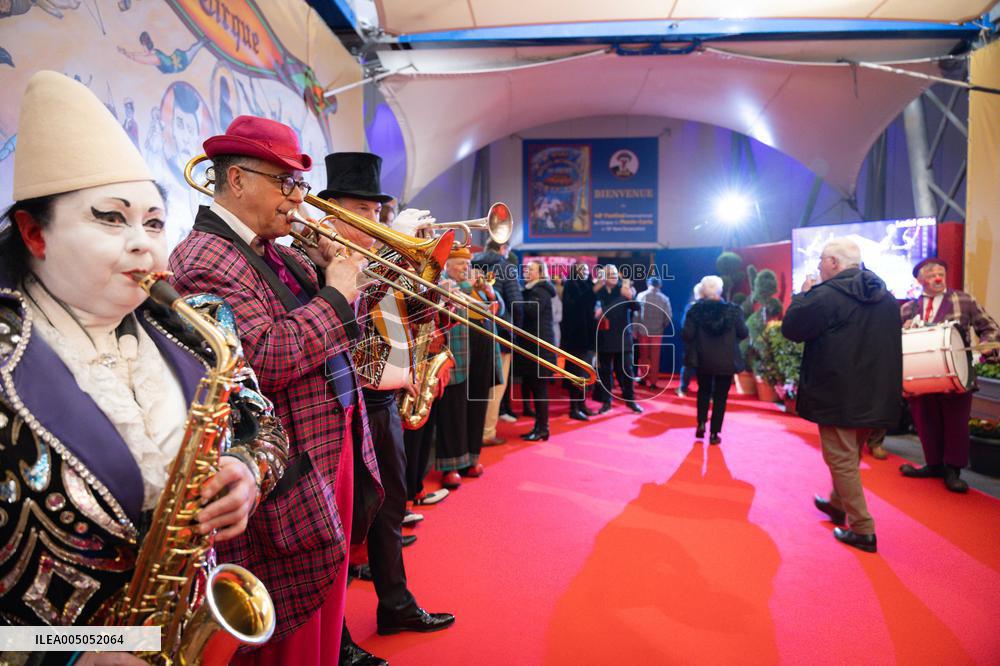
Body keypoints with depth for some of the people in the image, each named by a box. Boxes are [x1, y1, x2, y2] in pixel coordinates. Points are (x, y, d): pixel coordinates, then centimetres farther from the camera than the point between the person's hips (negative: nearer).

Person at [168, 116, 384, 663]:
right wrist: (335, 295, -18)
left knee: (325, 612, 24)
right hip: (288, 479, -9)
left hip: (338, 447, 9)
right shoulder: (205, 258, -16)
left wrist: (337, 267, 3)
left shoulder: (275, 253, 12)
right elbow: (264, 360, -29)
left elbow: (321, 331, 18)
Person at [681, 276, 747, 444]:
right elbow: (743, 333, -4)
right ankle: (714, 433, 10)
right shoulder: (732, 310, -7)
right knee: (720, 396, 9)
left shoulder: (695, 310, -8)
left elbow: (687, 335, -13)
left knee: (704, 391, 23)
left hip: (703, 359, 1)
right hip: (726, 360, -1)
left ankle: (701, 424, 11)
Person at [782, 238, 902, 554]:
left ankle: (862, 530, 5)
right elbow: (889, 343, 19)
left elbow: (791, 328, -11)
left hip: (838, 395, -8)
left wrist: (803, 295, 1)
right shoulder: (885, 296, 9)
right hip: (874, 394, 8)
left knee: (842, 459, 2)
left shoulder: (827, 294, -18)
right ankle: (837, 504, 41)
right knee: (850, 455, 23)